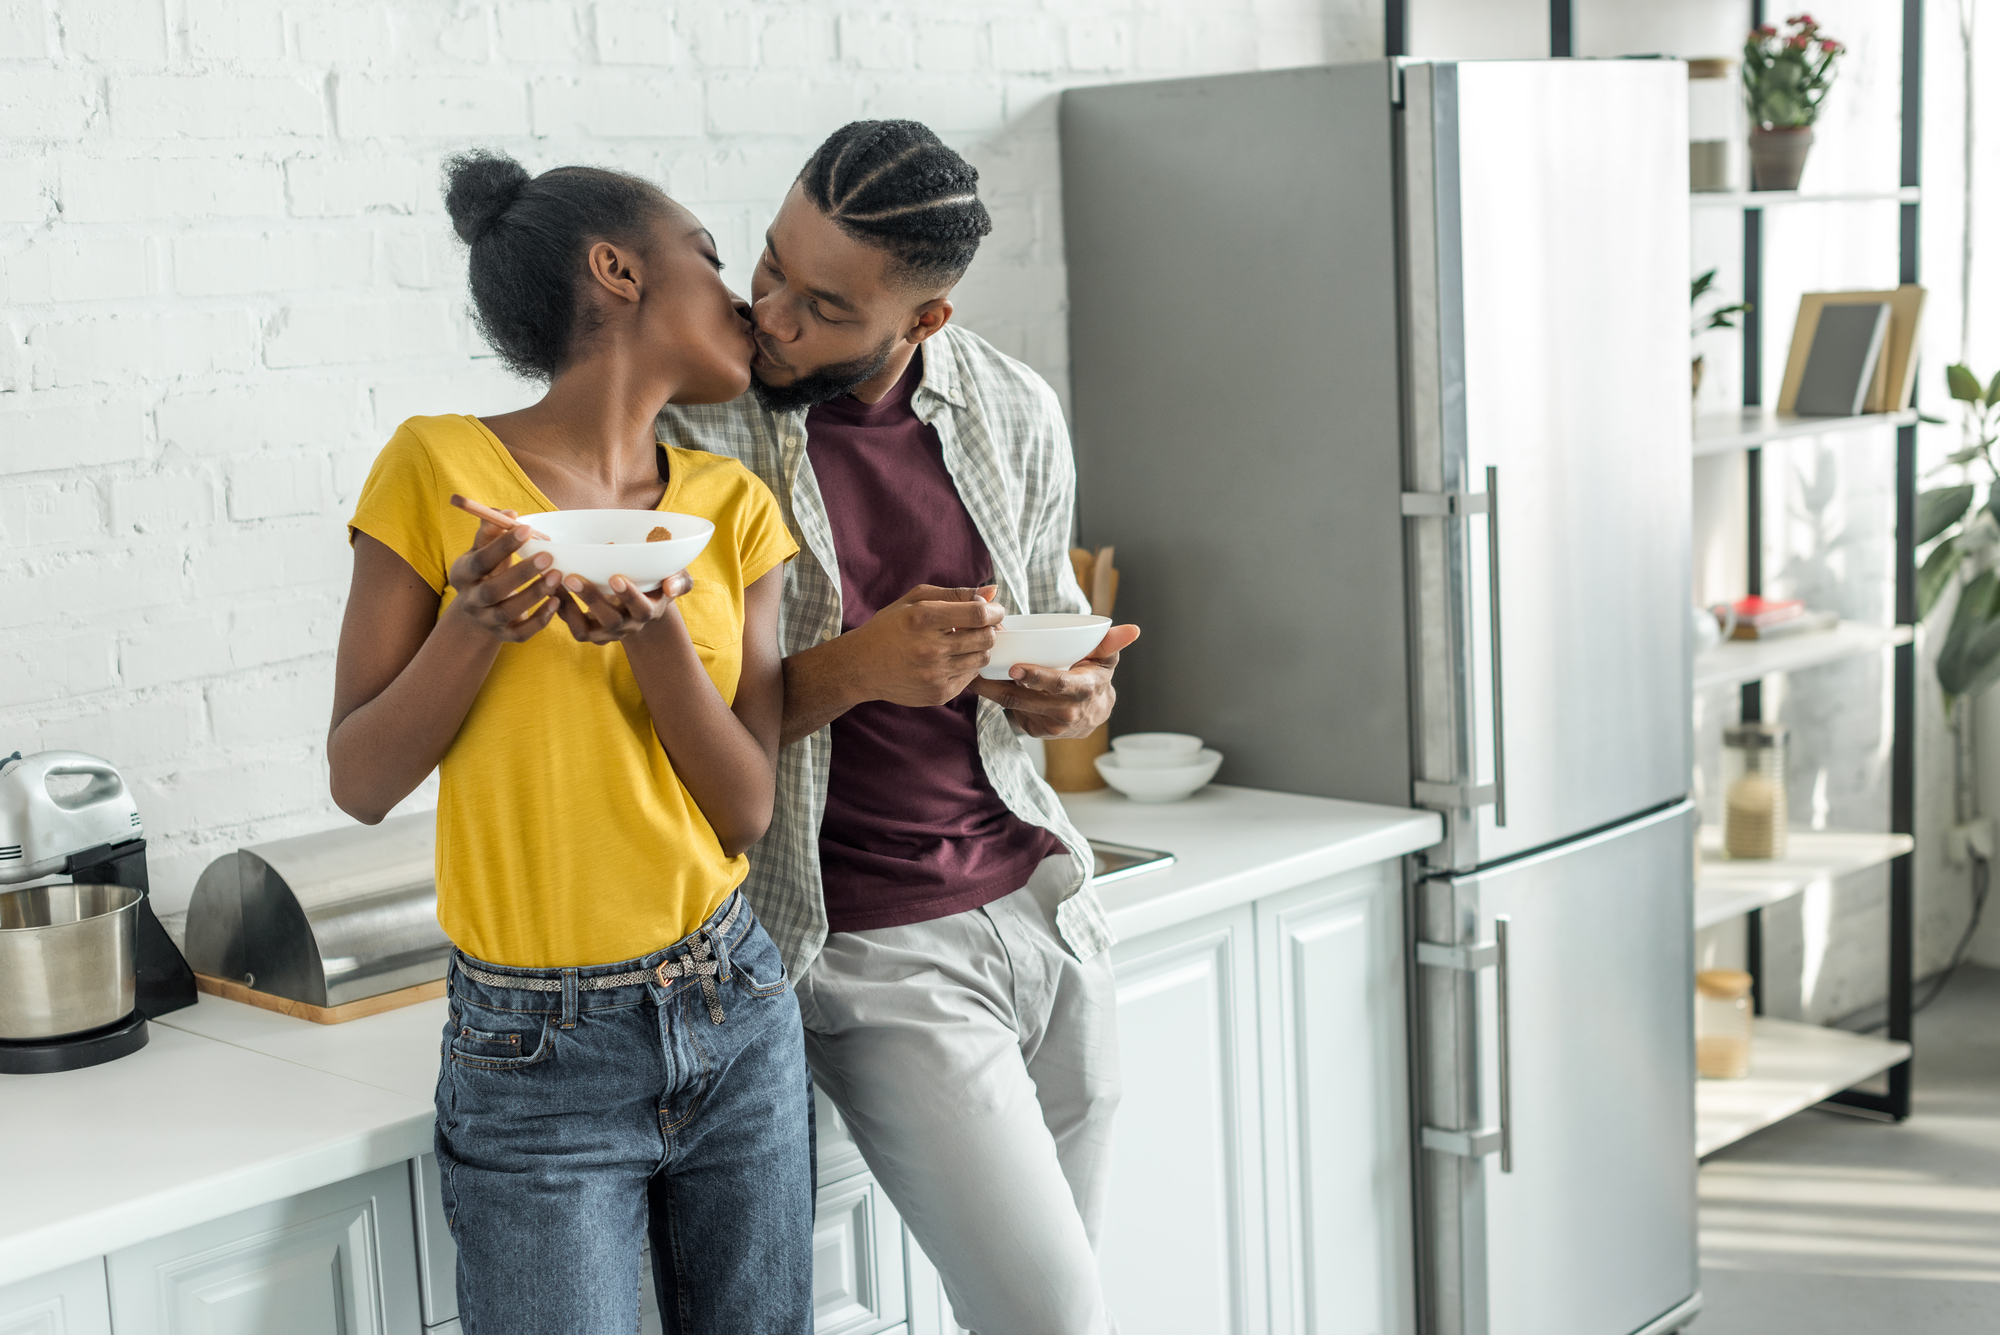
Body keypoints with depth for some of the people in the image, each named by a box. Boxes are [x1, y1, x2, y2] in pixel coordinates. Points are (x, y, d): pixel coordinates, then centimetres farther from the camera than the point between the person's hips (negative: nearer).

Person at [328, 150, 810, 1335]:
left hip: (738, 1019, 4)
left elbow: (749, 812, -1)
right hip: (540, 1055, -4)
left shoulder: (734, 507, 5)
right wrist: (478, 625, -20)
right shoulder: (443, 468, -7)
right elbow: (361, 783, -4)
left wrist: (657, 637, -17)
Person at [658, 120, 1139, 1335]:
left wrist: (1081, 693, -7)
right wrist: (852, 669, -24)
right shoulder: (689, 424, -13)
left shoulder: (1017, 414, 2)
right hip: (874, 949, -5)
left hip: (1042, 898, 5)